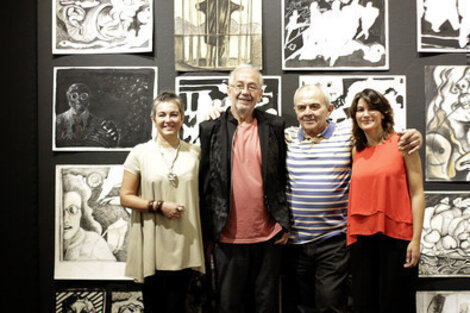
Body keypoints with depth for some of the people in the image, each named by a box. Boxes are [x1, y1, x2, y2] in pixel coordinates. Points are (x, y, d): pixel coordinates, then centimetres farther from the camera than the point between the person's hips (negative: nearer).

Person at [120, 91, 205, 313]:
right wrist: (159, 206, -13)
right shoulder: (140, 153, -1)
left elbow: (201, 195, 10)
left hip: (183, 245, 1)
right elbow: (126, 197, 0)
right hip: (151, 246, -1)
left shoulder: (195, 153, 5)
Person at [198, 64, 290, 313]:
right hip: (228, 238, 0)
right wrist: (207, 235, 1)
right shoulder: (211, 128, 2)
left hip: (268, 236, 1)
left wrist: (284, 224, 2)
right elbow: (205, 185, 3)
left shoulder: (275, 127, 5)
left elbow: (284, 178, 8)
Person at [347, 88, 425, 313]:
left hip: (395, 236, -4)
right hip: (361, 238, 4)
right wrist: (349, 235, 7)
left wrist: (416, 239, -10)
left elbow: (417, 193, -4)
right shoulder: (356, 150, 11)